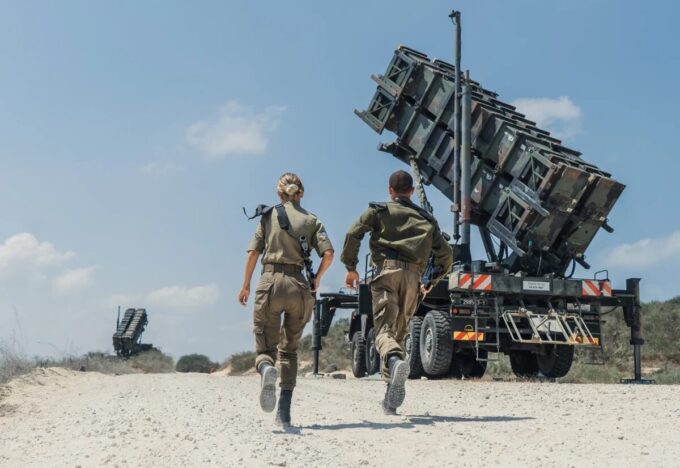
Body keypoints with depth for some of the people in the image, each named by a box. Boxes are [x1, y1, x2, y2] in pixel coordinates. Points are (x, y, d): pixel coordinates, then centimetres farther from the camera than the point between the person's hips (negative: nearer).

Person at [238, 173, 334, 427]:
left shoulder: (268, 216, 8)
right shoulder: (312, 220, 9)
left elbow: (253, 252, 0)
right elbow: (328, 254, -3)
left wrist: (245, 286, 8)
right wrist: (316, 280, 12)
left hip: (270, 282, -1)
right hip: (298, 285, 1)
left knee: (265, 348, 6)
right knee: (289, 349, 14)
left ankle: (267, 370, -33)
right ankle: (284, 412, 5)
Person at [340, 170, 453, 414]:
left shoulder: (378, 211, 14)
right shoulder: (426, 219, 23)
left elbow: (353, 234, -1)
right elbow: (446, 254, 18)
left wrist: (350, 267, 7)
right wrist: (432, 281, 29)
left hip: (387, 270, -3)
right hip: (412, 276, 3)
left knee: (384, 328, -11)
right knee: (399, 332, 11)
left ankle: (395, 361, -45)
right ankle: (391, 399, 7)